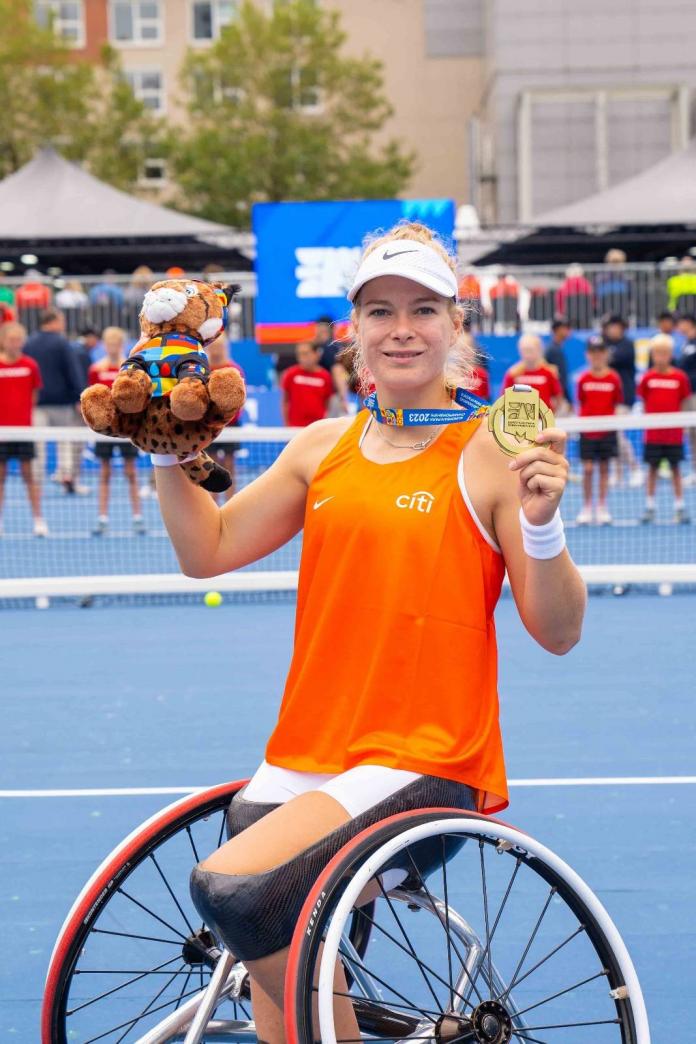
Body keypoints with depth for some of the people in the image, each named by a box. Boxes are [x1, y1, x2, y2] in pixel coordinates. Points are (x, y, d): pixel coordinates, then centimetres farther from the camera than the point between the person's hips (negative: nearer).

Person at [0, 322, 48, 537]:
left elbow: (34, 395, 7)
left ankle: (38, 519, 4)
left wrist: (29, 416, 0)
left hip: (24, 428, 0)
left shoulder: (30, 365, 0)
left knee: (28, 472, 1)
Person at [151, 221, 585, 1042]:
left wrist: (541, 523, -24)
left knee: (234, 889, -25)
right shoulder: (322, 449, 10)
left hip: (428, 766, -5)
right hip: (302, 762, 5)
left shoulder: (490, 453, -5)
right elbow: (208, 550, 14)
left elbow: (558, 632, -8)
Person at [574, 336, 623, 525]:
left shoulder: (613, 378, -1)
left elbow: (618, 405, 3)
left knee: (604, 468, 6)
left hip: (607, 431, 0)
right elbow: (580, 404, 6)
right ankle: (586, 508, 9)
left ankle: (602, 508, 14)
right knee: (587, 469, -1)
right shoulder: (583, 379, 0)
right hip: (587, 430, 0)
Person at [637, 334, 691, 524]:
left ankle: (680, 507, 11)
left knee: (675, 468, 5)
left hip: (674, 432, 0)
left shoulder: (679, 377, -2)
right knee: (652, 468, 6)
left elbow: (683, 402, 5)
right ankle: (650, 507, 13)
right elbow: (644, 402, 6)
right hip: (653, 433, 0)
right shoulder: (648, 377, -1)